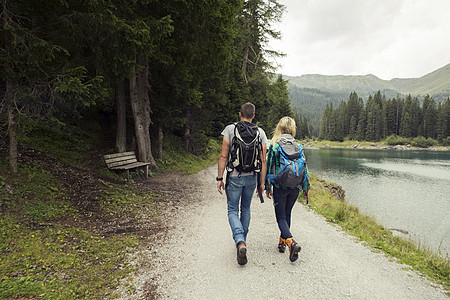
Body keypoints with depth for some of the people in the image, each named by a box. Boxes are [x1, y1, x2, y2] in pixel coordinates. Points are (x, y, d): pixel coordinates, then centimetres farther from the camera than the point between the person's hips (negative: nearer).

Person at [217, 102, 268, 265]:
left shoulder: (230, 129, -6)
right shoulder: (260, 132, 2)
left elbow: (223, 156, -9)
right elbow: (263, 160, 0)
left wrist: (219, 178, -4)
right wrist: (262, 183, 6)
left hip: (234, 177, -3)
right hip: (252, 177, 3)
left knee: (233, 211, 7)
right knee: (246, 209, 20)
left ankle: (240, 242, -14)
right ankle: (242, 240, 32)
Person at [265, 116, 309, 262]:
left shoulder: (274, 145, -7)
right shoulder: (298, 146, 2)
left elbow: (269, 166, -5)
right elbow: (304, 167, 5)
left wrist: (267, 187, 4)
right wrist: (305, 188, 13)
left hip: (280, 186, -4)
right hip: (295, 187, 4)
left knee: (281, 216, 4)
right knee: (287, 214, 20)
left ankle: (291, 242, -17)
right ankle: (282, 242, 30)